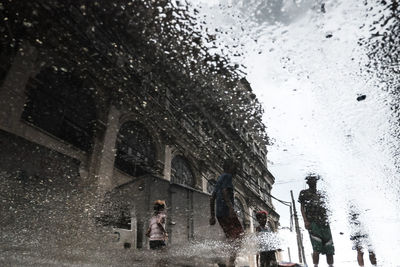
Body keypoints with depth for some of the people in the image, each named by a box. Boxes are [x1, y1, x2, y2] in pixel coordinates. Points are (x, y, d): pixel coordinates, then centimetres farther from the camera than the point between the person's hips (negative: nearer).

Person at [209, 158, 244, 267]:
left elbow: (212, 198, 22)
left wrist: (212, 216, 21)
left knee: (231, 237, 11)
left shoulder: (219, 178, 24)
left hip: (219, 214, 9)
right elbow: (224, 191, -19)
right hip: (226, 211, -9)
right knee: (239, 234, -9)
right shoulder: (227, 176, -1)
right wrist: (230, 207, -27)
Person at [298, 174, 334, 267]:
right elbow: (302, 208, -1)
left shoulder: (320, 194, 20)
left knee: (330, 248, 6)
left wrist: (326, 220, 15)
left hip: (324, 222, 5)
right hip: (313, 223, -5)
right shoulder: (304, 193, 5)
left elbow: (324, 209, 22)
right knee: (317, 248, -13)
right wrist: (305, 221, -12)